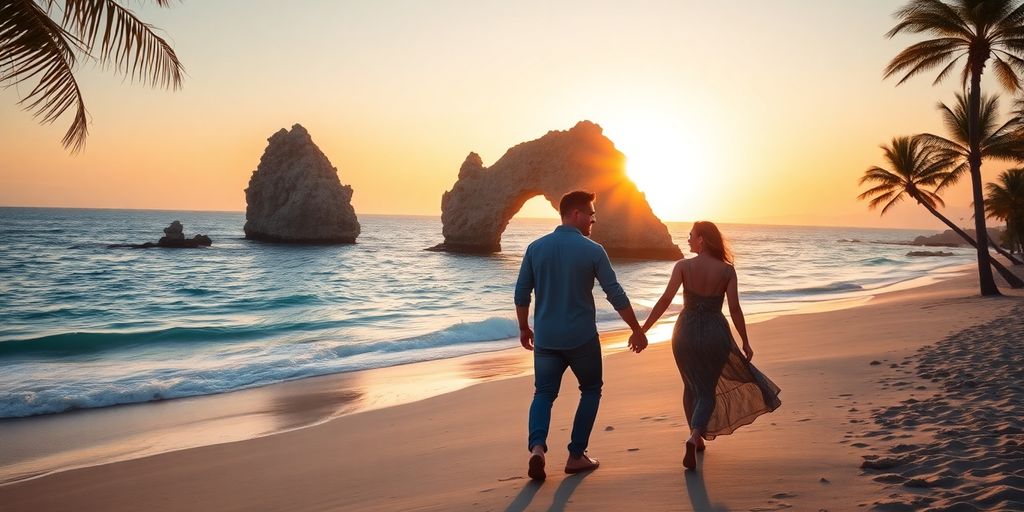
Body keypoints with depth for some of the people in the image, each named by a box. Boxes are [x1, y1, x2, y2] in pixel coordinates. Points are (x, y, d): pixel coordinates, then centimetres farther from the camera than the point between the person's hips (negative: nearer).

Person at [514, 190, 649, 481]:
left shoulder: (536, 248, 1)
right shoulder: (593, 251, -8)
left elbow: (522, 294, 4)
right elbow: (616, 296, -6)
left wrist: (524, 329, 18)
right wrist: (637, 330, 4)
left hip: (546, 337, 3)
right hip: (581, 337, -3)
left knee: (544, 393, 12)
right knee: (591, 390, 18)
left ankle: (537, 446, -13)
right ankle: (576, 455, 15)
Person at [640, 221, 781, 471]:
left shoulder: (683, 266, -8)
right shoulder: (727, 270, -5)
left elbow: (665, 300, -14)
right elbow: (735, 308, -7)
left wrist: (643, 329, -9)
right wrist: (745, 342, 1)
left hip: (686, 333, 0)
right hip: (715, 334, 0)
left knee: (691, 386, 23)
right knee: (707, 390, 12)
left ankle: (697, 438, 32)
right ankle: (695, 437, -13)